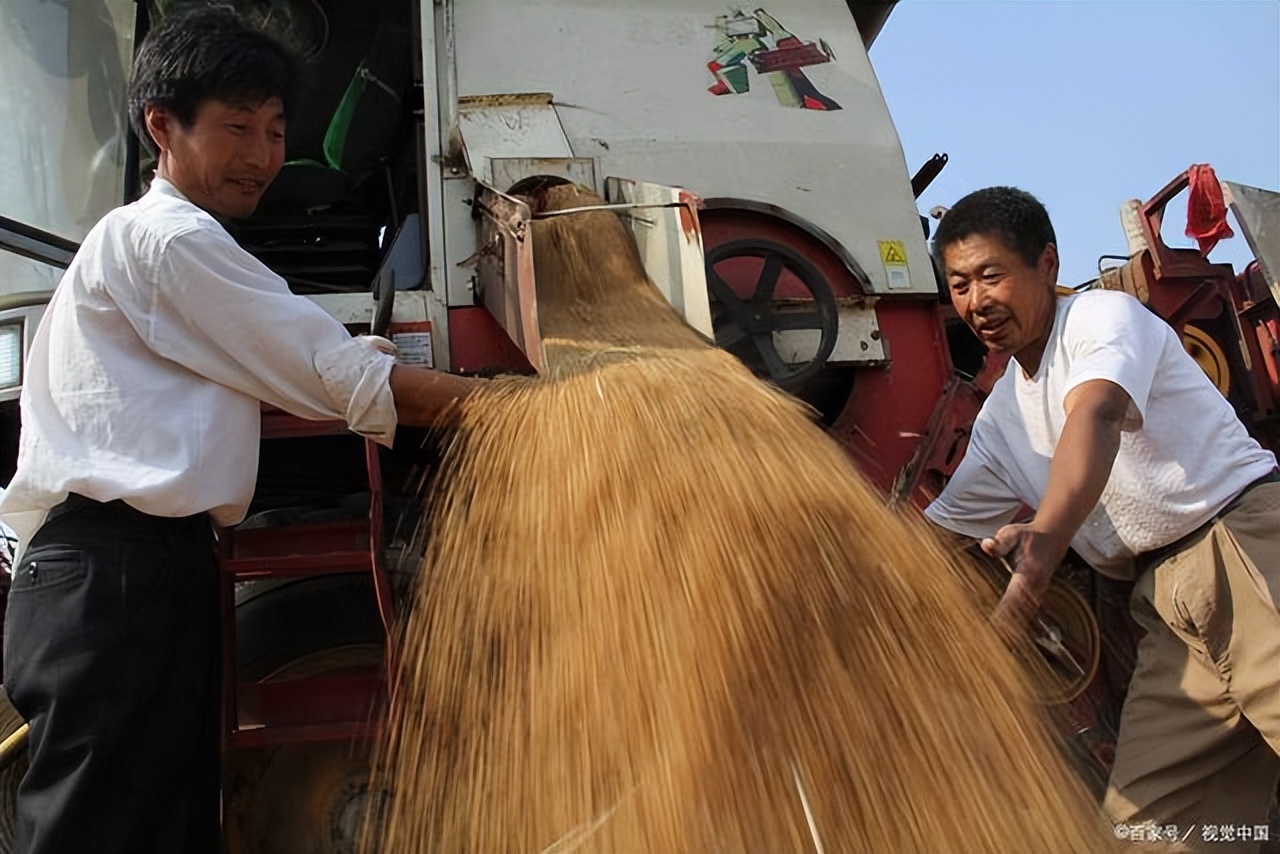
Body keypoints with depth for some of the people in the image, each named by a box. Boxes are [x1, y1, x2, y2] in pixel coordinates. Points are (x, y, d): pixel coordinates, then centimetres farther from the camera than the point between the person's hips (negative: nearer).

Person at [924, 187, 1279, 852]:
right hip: (1167, 606, 7)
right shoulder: (1000, 416, 15)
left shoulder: (1103, 314, -5)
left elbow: (1095, 417, -28)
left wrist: (1043, 543, -45)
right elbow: (932, 535, 22)